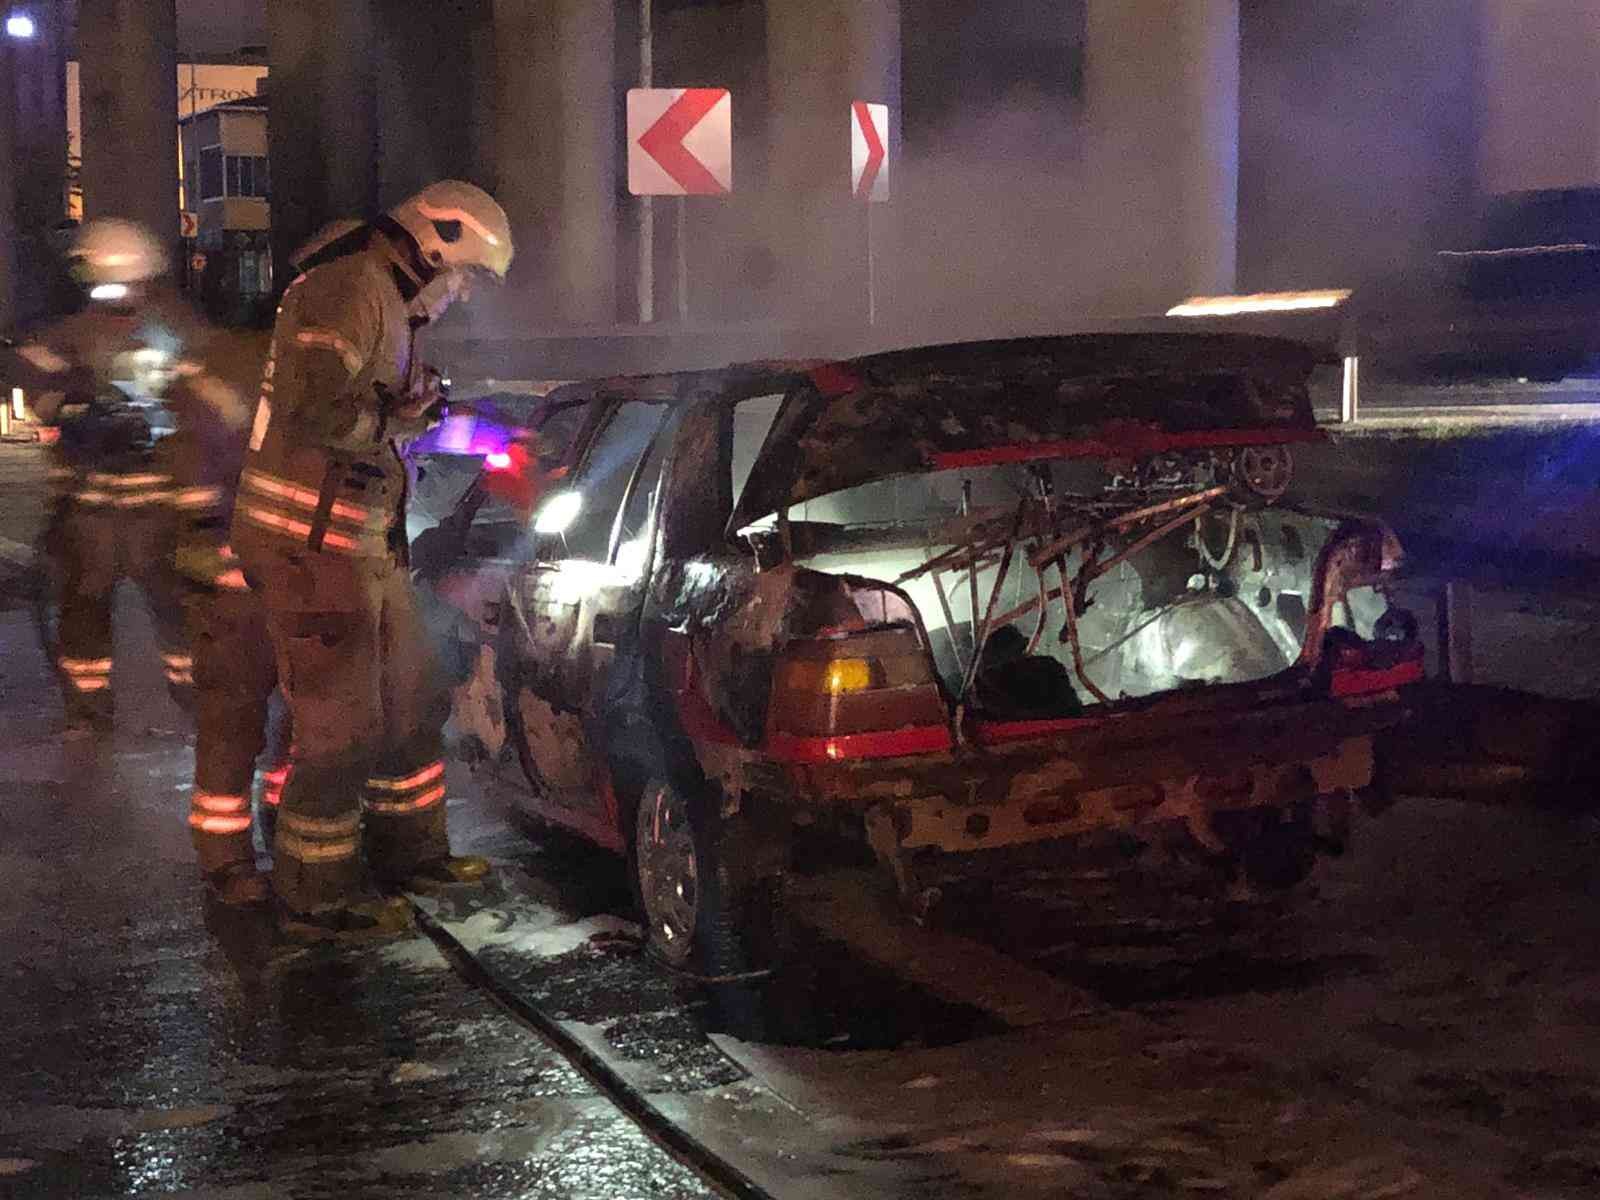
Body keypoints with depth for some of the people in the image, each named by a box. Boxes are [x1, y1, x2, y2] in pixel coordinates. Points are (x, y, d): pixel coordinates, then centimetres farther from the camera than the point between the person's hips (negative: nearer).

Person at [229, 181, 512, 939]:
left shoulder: (389, 305, 18)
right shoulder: (350, 289, -16)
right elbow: (313, 409, -27)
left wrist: (413, 409, 10)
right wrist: (397, 414, -13)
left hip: (360, 538, 11)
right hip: (311, 542, -11)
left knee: (410, 704, 19)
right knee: (340, 727, -4)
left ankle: (409, 850, 34)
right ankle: (316, 899, 7)